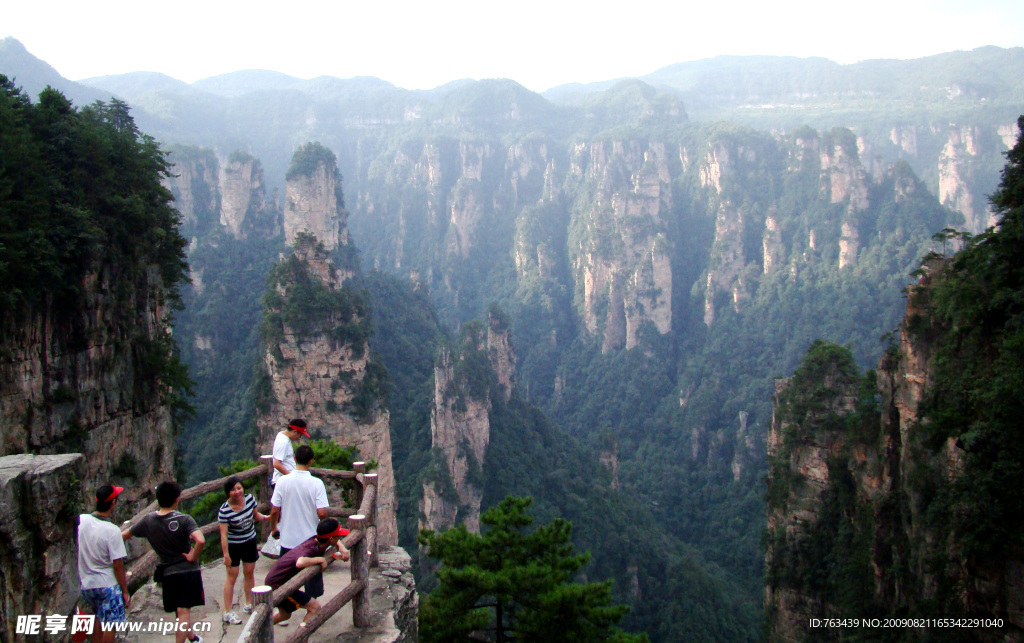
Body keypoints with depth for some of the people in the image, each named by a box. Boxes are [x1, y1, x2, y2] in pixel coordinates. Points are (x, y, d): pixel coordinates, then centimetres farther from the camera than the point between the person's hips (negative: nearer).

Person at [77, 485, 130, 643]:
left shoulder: (80, 521, -4)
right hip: (107, 584, -6)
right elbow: (118, 565, -16)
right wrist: (125, 591, -7)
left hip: (85, 583, 6)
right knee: (110, 625, 1)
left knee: (98, 618, 22)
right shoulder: (112, 530, -18)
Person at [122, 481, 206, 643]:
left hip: (168, 573, 4)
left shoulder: (147, 521, -3)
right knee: (184, 612, -3)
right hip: (188, 570, -4)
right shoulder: (184, 519, -16)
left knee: (181, 612, 21)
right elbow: (200, 540, -32)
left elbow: (124, 535, 11)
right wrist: (193, 556, -15)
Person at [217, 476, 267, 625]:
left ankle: (248, 604, 35)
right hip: (233, 545, -5)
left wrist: (266, 518, -14)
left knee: (249, 573, 17)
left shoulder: (250, 499, -12)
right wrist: (226, 555, -25)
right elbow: (223, 534, -24)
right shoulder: (224, 510, -25)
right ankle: (228, 613, 10)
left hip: (250, 541, 5)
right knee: (231, 577, 1)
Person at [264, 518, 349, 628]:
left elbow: (334, 541, 18)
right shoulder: (310, 549, -31)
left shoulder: (316, 540, -6)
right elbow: (300, 562, -55)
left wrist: (342, 548, -1)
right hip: (278, 585, -9)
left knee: (285, 615, 30)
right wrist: (320, 559, -39)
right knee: (315, 607, -13)